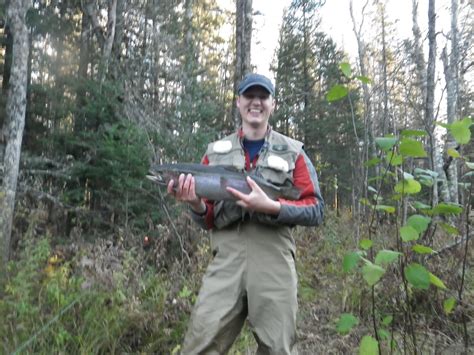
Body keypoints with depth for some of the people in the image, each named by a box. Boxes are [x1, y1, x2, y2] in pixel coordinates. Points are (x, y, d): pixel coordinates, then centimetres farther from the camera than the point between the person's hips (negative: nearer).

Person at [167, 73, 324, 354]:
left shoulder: (292, 152, 10)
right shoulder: (216, 152, 15)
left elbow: (316, 210, 4)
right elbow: (207, 221, 16)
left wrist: (271, 207, -13)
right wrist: (197, 205, -8)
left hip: (274, 261, -1)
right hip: (226, 260, 1)